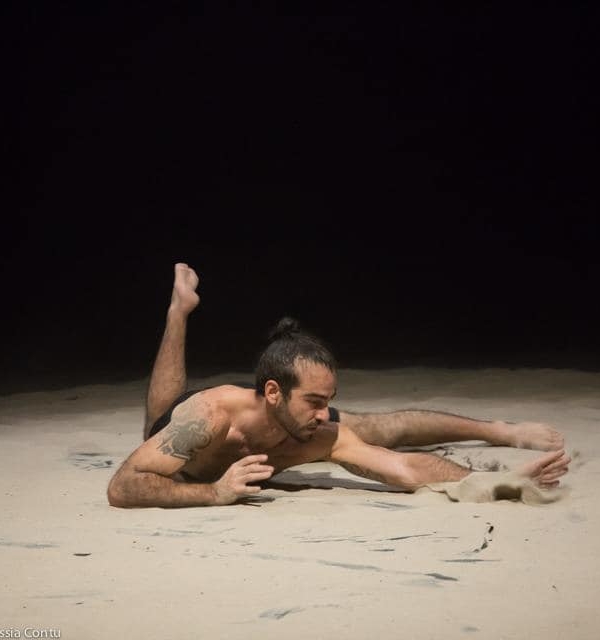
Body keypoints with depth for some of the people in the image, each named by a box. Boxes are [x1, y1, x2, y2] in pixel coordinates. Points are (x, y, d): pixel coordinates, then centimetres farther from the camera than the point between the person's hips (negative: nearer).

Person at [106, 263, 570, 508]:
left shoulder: (323, 434, -43)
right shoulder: (208, 415, -55)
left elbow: (407, 470, -49)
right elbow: (122, 488, -59)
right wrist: (214, 493, -71)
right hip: (178, 427, -1)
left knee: (383, 431, 5)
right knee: (163, 409, 36)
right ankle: (182, 306, 56)